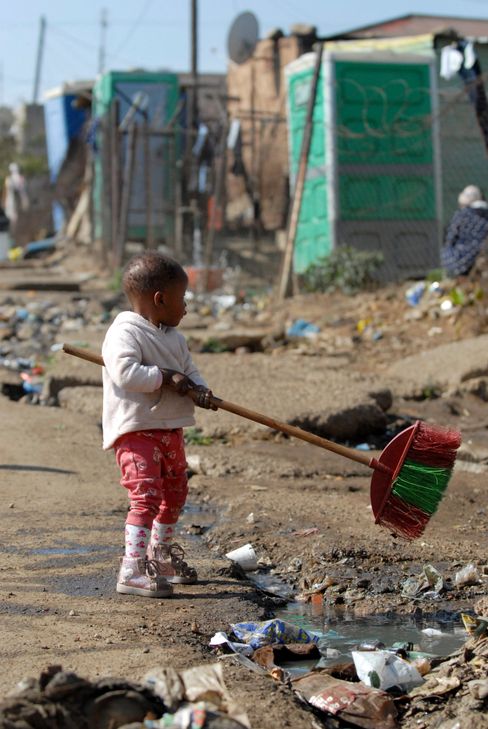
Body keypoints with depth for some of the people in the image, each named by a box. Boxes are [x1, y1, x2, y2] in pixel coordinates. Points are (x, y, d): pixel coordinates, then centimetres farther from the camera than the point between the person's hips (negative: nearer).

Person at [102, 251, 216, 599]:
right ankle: (132, 569, -17)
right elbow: (124, 372, -29)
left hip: (171, 429, 9)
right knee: (147, 495, -18)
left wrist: (200, 390, -5)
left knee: (175, 493, 20)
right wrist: (166, 377, -23)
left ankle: (160, 555, 40)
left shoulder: (175, 337, 13)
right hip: (135, 430, -9)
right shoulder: (125, 332, -16)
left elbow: (190, 370, 17)